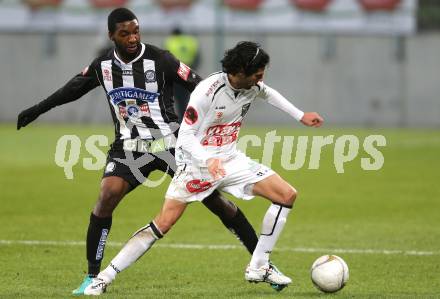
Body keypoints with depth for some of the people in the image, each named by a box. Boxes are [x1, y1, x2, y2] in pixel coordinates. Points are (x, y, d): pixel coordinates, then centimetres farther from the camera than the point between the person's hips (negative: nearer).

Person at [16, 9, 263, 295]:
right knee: (107, 196, -19)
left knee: (213, 197, -4)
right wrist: (37, 109, 25)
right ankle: (92, 277, -8)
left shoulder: (159, 60, -14)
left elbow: (198, 86, -15)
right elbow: (74, 88, 18)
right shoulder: (103, 65, 0)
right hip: (129, 146, 2)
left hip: (171, 141, -2)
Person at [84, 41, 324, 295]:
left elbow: (267, 93, 24)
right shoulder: (207, 91, -25)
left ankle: (259, 268, 4)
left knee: (288, 195, -4)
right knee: (164, 223, -17)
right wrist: (209, 160, -40)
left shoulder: (253, 86, -4)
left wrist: (300, 115, 23)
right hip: (196, 162, -7)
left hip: (230, 160, 7)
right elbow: (185, 137, -23)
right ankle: (104, 277, -12)